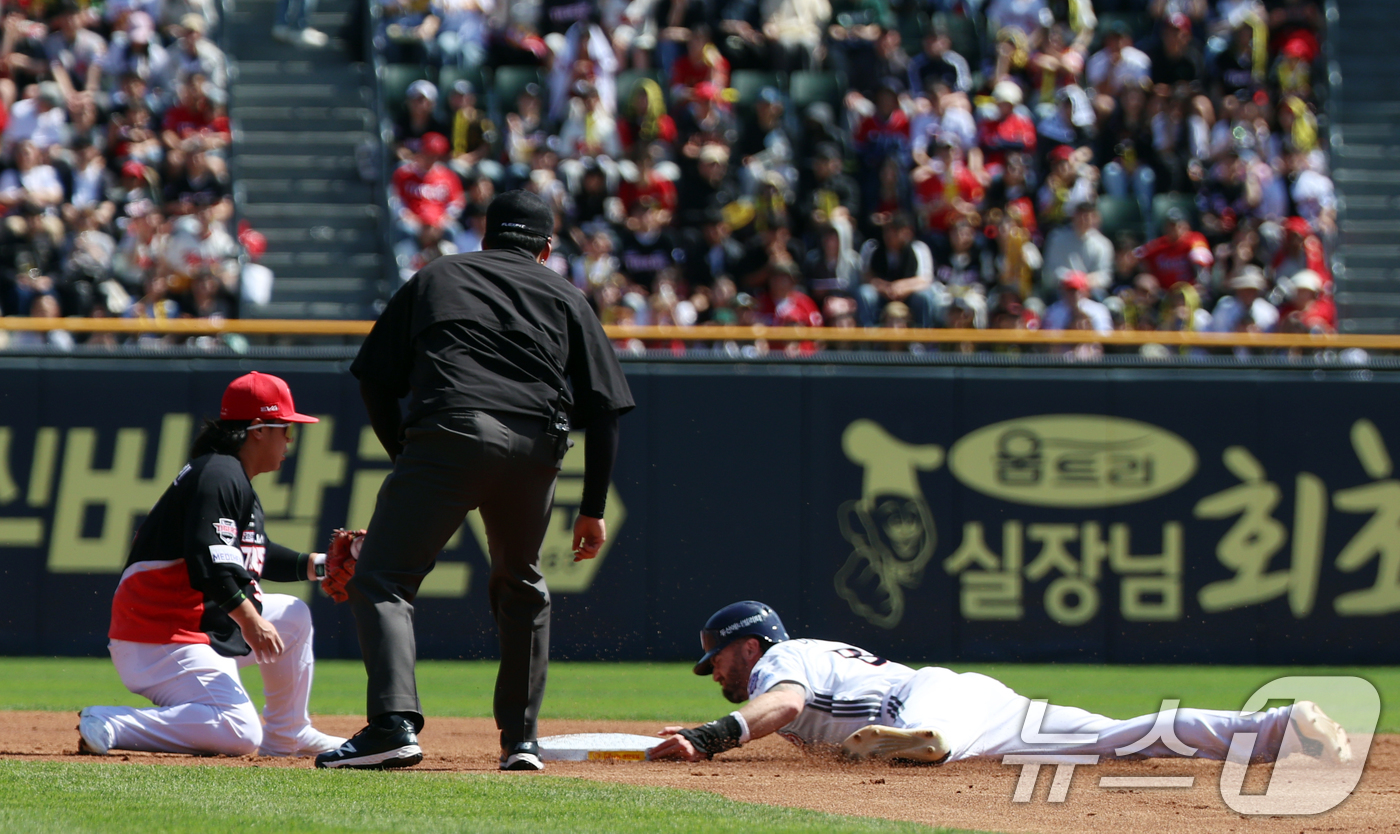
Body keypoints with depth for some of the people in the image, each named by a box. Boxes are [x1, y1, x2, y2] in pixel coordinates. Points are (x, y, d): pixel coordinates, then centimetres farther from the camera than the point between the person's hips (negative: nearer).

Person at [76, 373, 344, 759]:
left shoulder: (236, 481, 19)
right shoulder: (218, 477, -15)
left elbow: (256, 557, 28)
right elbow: (207, 560, -28)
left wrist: (317, 564, 20)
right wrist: (249, 620, -32)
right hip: (160, 636, -11)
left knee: (293, 616, 22)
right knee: (239, 734, -23)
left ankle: (286, 735, 27)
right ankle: (108, 726, -20)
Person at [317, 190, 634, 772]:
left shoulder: (434, 279, 25)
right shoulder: (565, 298, 25)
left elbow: (375, 380, 18)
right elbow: (604, 407, 17)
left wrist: (405, 455, 27)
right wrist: (593, 509, 20)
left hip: (447, 434, -3)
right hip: (534, 449, 3)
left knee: (381, 581, -5)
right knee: (521, 589, 25)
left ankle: (394, 724, -26)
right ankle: (521, 740, 23)